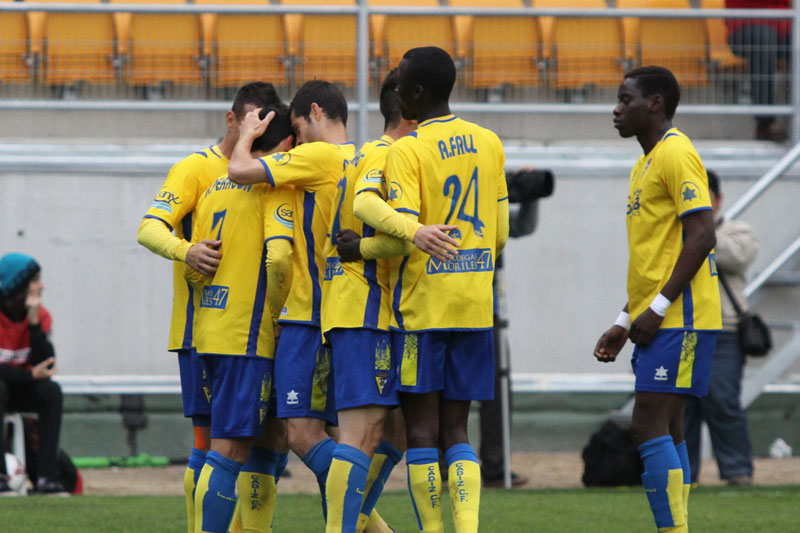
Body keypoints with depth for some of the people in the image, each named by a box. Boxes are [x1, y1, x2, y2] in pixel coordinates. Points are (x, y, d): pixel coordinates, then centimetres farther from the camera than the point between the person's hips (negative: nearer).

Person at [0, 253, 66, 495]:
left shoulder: (41, 315, -5)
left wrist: (34, 322, -24)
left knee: (51, 391, -25)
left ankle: (47, 477, -28)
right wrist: (30, 375, -24)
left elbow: (45, 367, -17)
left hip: (21, 390, 4)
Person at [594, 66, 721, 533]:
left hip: (678, 317, -10)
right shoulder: (646, 165, 20)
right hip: (656, 318, 10)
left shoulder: (677, 154, -11)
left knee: (650, 427, -13)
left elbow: (702, 236, -19)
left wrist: (658, 307, -20)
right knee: (665, 430, 8)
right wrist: (625, 323, 21)